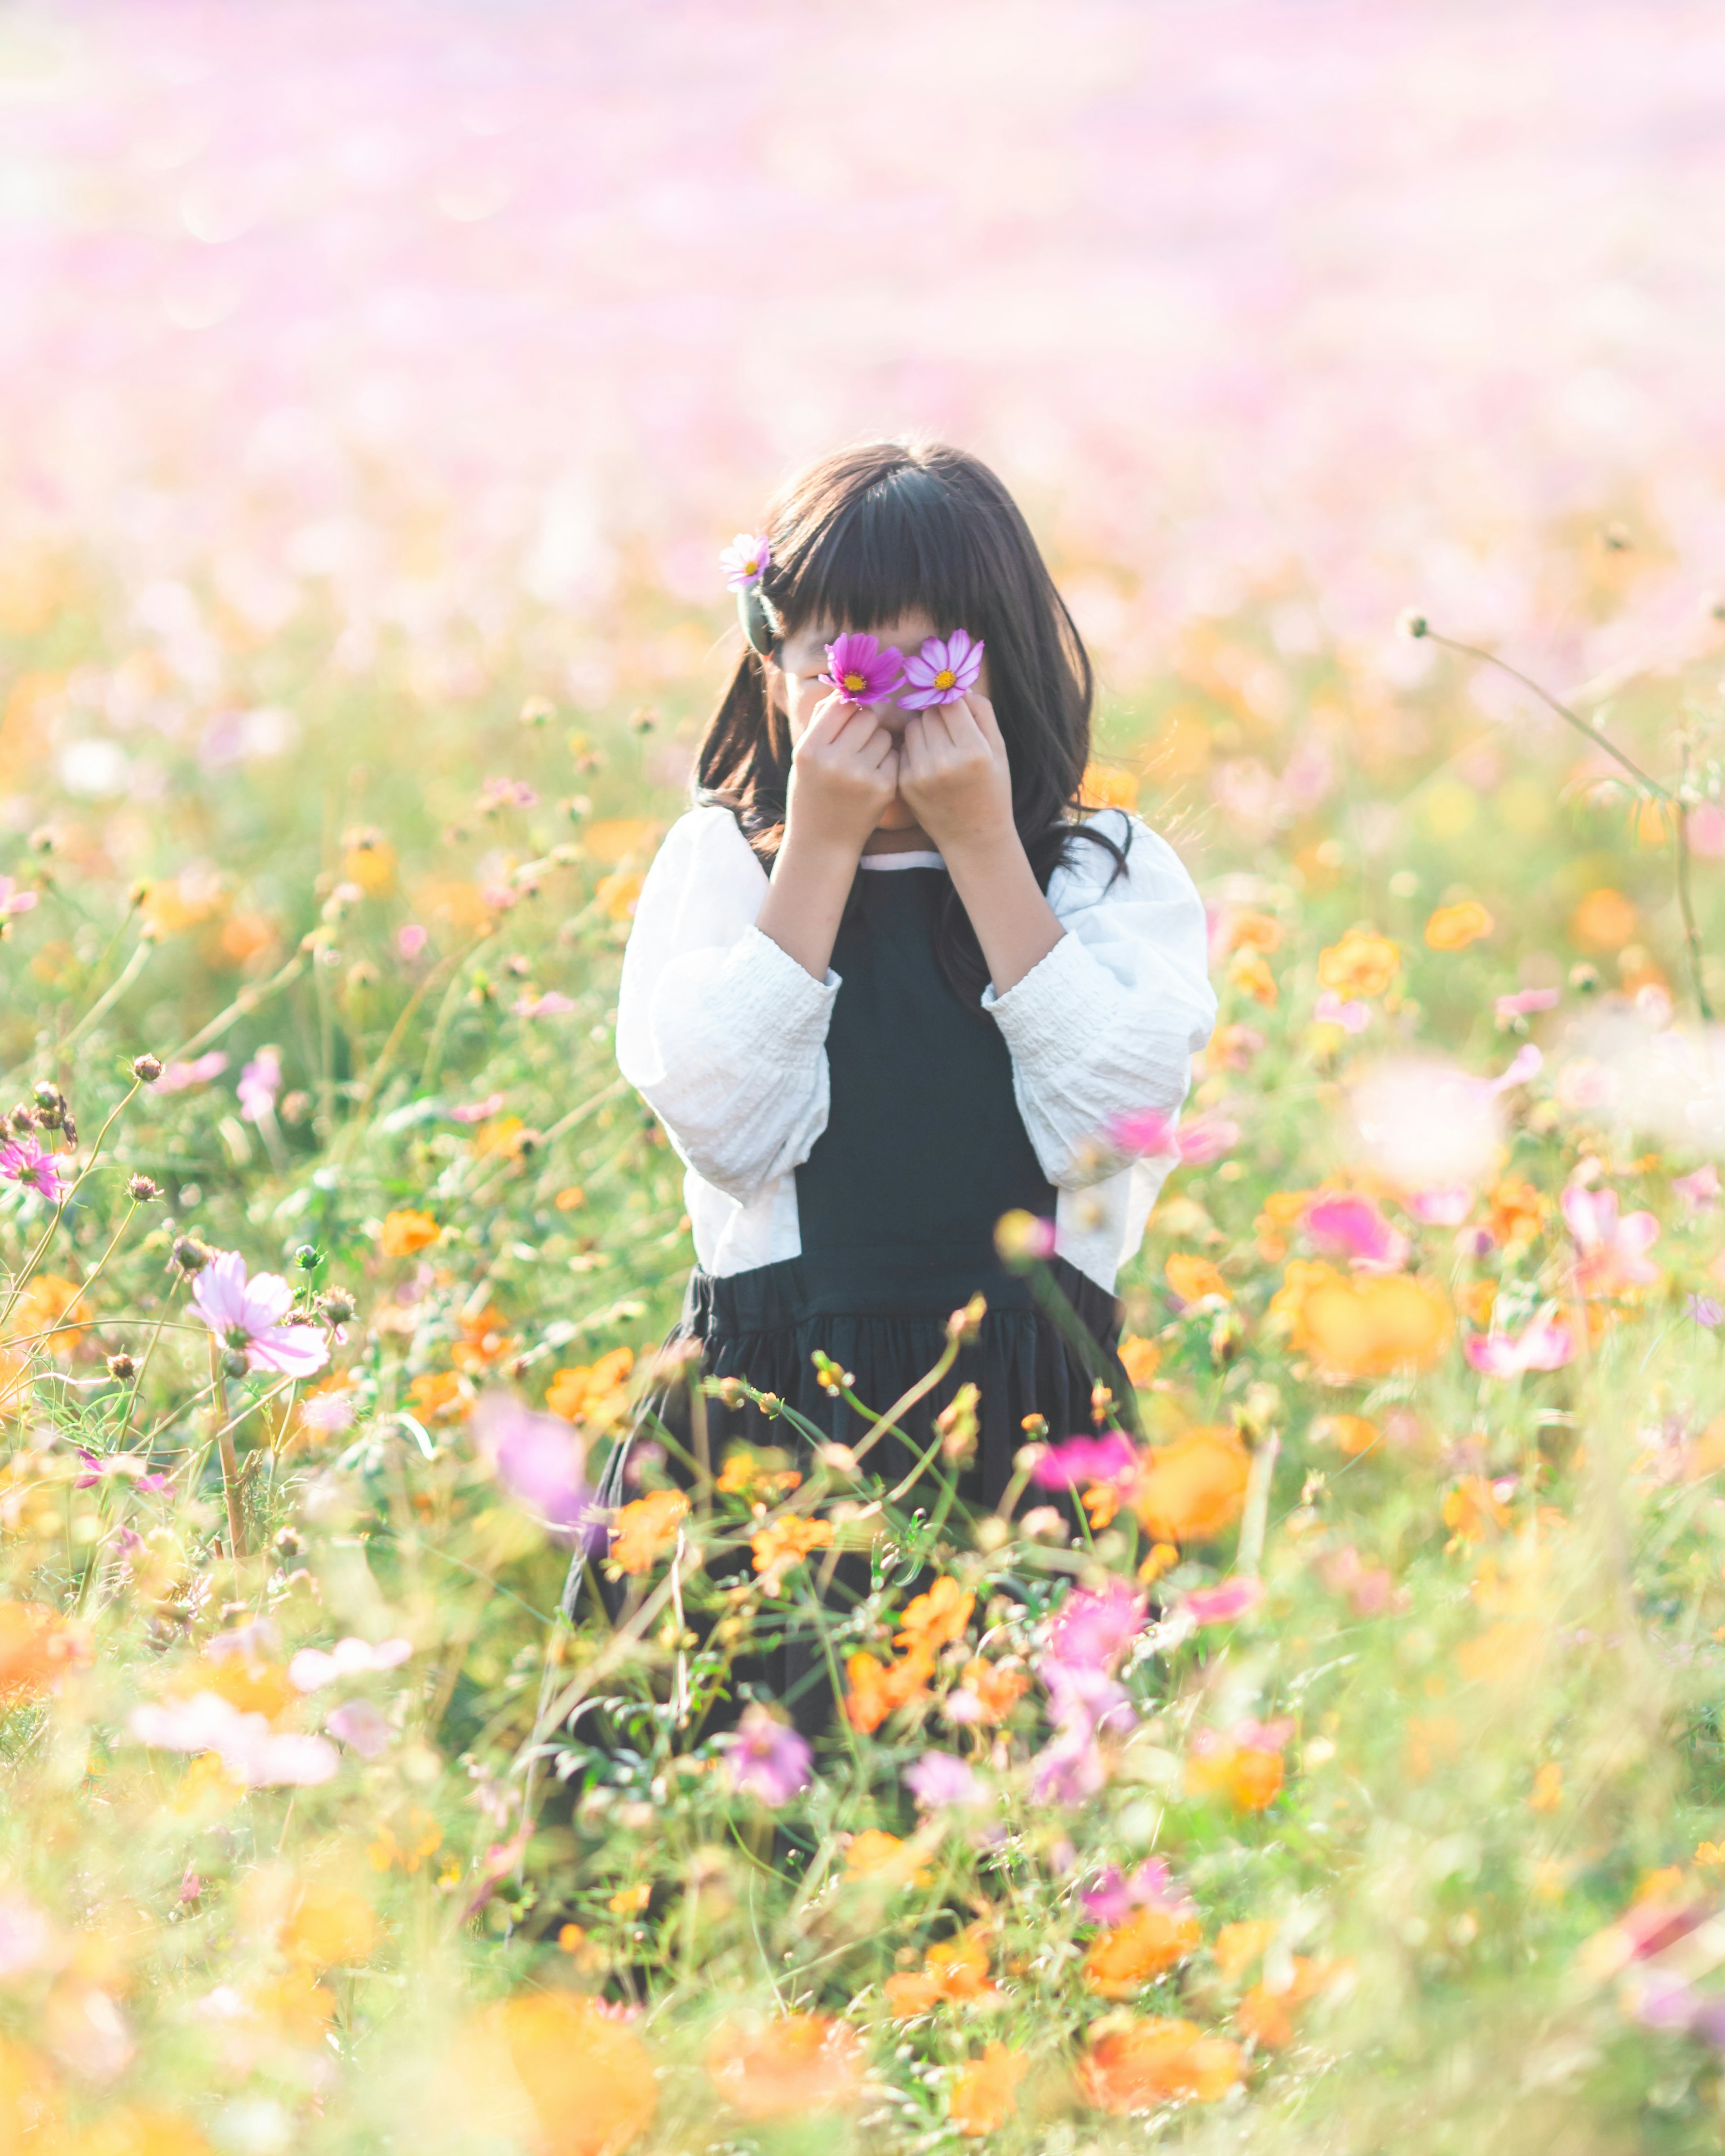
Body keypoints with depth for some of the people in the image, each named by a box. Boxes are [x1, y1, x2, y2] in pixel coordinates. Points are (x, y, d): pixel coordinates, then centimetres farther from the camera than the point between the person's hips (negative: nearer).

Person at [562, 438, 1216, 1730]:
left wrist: (982, 846, -7)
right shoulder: (721, 864, 9)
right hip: (772, 1409, 0)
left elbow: (1111, 1116, -11)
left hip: (1029, 1423, 0)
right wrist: (822, 844, -7)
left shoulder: (1116, 875, 8)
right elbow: (725, 1119, -8)